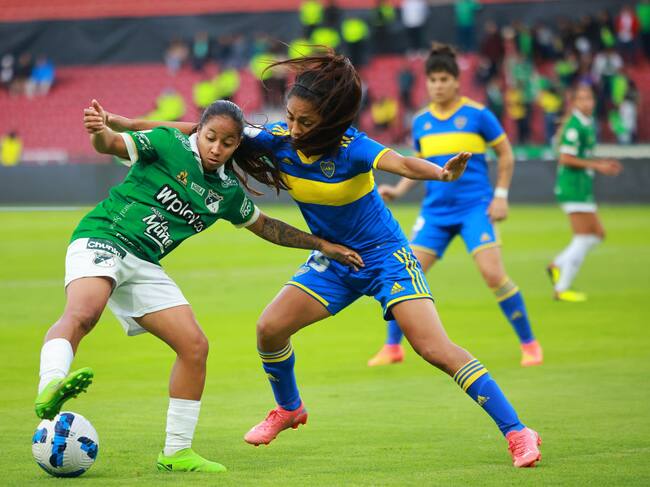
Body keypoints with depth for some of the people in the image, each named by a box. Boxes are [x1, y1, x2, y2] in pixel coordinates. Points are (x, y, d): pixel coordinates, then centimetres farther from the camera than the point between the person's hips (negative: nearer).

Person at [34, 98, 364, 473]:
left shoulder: (228, 192, 13)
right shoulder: (169, 144, -4)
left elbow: (264, 225, 28)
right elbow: (111, 144, -13)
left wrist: (321, 245, 29)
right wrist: (99, 131, -37)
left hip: (144, 266, 7)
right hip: (101, 240, -7)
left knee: (194, 346, -2)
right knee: (83, 313, -37)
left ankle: (177, 452, 8)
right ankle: (49, 389, -63)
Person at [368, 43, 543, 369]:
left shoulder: (477, 114, -5)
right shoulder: (421, 122, 7)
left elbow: (505, 154, 4)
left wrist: (501, 195, -5)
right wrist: (397, 190, 4)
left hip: (475, 208, -4)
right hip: (435, 211, 4)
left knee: (493, 273, -17)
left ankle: (529, 343, -2)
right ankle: (392, 347, 12)